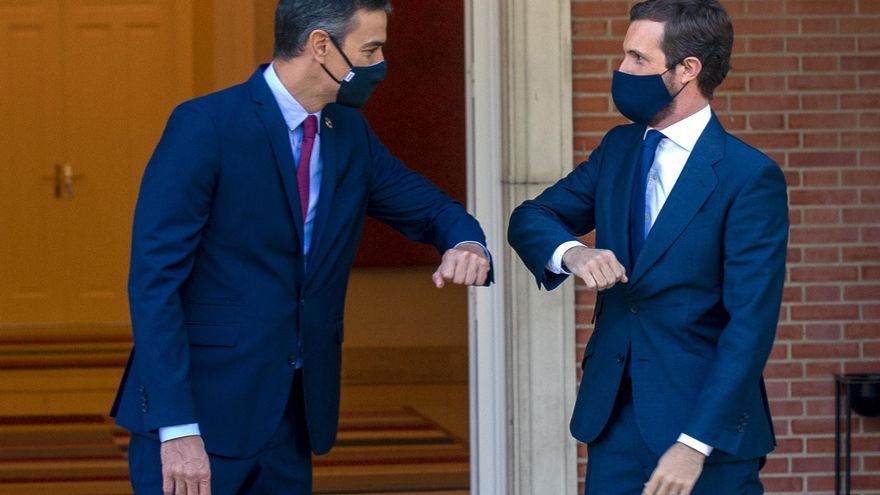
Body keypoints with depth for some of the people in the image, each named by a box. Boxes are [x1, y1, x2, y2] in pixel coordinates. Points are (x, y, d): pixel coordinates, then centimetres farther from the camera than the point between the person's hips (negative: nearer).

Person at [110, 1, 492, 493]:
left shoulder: (350, 135, 9)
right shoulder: (206, 126, -12)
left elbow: (431, 208, 19)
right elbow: (154, 278, -15)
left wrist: (467, 245, -7)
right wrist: (177, 429, -22)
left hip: (294, 416, 7)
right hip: (199, 413, -6)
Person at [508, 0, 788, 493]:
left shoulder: (751, 177, -12)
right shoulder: (618, 149, 9)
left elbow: (752, 324, -16)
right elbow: (530, 219, 11)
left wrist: (695, 445, -22)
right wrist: (571, 253, -14)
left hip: (707, 421, -6)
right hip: (612, 414, 6)